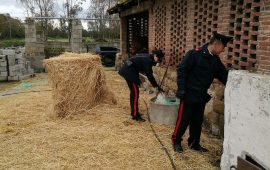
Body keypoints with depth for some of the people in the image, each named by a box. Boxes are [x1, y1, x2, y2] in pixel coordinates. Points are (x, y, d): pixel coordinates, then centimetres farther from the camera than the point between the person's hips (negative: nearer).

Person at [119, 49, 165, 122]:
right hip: (129, 72, -10)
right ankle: (135, 115, -3)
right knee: (135, 92, -7)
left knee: (133, 91, 16)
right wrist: (157, 86, -14)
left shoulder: (147, 57, 12)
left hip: (127, 71, 10)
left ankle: (133, 112, 27)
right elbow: (149, 75, -18)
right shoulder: (148, 60, -17)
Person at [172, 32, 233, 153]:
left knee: (197, 121, 15)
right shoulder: (194, 54, -13)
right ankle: (176, 141, 20)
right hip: (189, 95, -7)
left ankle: (194, 143, 30)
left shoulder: (216, 60, 8)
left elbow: (224, 76, 12)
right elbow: (181, 70, -15)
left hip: (202, 96, 7)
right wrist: (181, 89, -18)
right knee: (183, 120, 3)